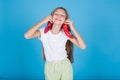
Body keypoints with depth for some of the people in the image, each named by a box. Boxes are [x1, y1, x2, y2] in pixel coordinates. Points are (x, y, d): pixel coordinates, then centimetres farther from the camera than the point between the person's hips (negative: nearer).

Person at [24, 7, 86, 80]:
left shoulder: (66, 33, -12)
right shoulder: (44, 32, -12)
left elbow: (83, 46, -20)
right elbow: (27, 36, -28)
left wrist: (73, 28, -25)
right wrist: (42, 21, -26)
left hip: (65, 66, 0)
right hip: (50, 66, 0)